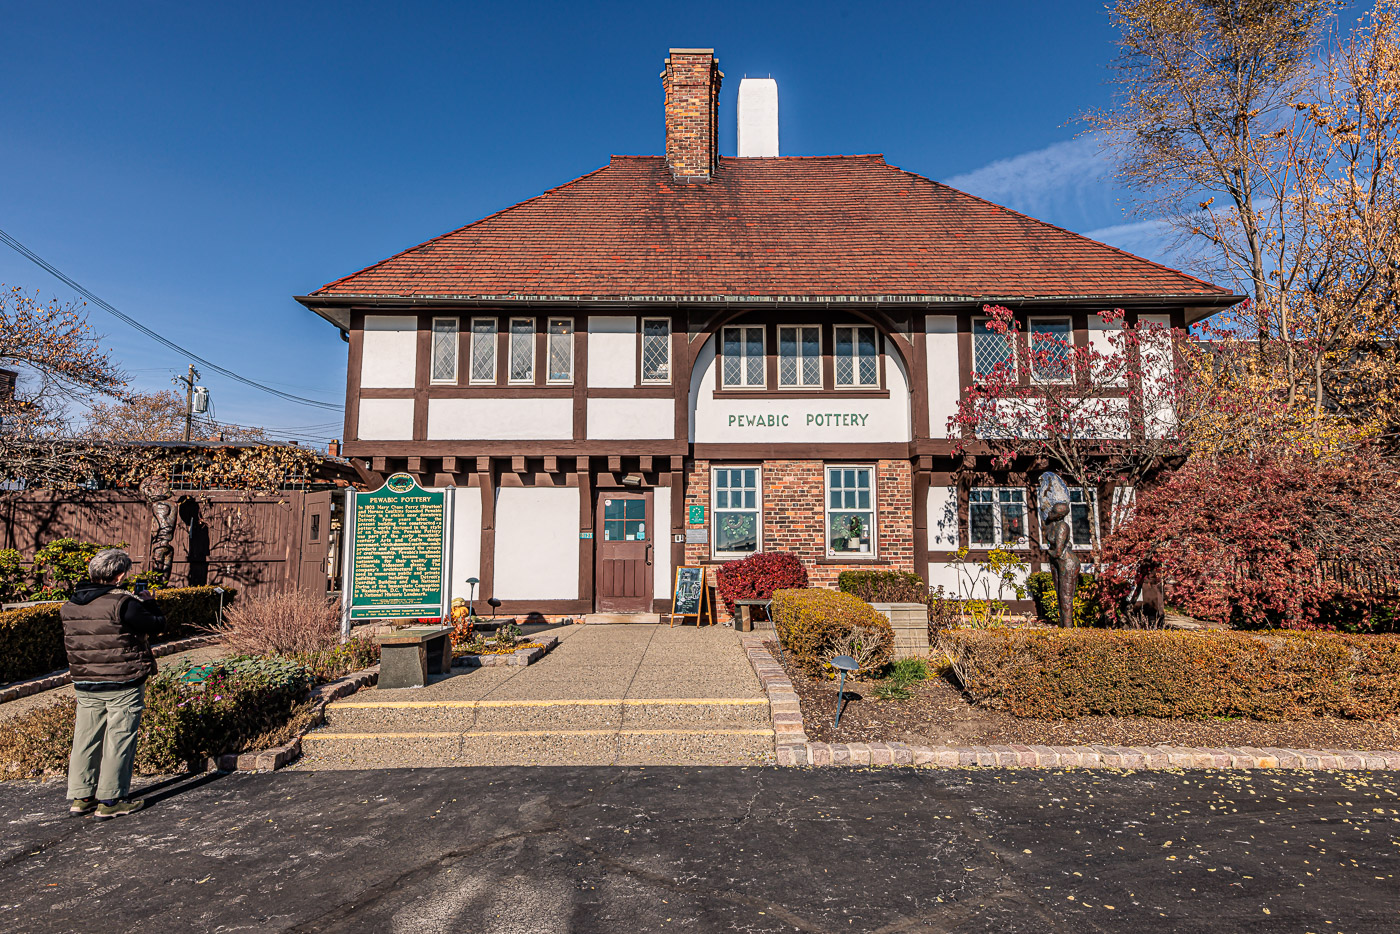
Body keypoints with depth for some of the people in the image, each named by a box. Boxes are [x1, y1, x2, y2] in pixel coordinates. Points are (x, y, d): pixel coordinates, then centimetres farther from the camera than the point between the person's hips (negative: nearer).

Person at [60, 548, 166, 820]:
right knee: (118, 739, 2)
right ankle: (110, 800, 6)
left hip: (85, 685, 7)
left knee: (85, 738, 15)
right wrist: (147, 601, 6)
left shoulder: (70, 607, 5)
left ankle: (80, 797, 23)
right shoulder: (123, 603, -19)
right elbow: (157, 624, -12)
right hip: (123, 685, -7)